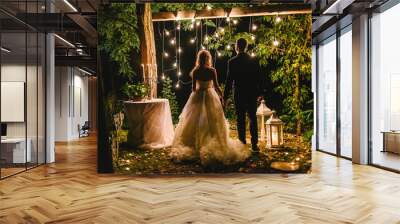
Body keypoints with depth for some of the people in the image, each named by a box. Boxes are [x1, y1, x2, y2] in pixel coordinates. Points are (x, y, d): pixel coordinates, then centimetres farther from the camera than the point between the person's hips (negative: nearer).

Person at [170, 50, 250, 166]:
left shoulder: (195, 71, -5)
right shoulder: (212, 70, -9)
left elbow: (193, 86, -1)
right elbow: (216, 86, -10)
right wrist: (221, 95, 3)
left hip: (197, 96, 2)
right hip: (210, 96, -1)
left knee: (195, 122, 11)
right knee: (213, 122, 6)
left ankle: (193, 146, 16)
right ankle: (215, 147, 9)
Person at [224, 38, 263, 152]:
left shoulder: (232, 62, -7)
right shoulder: (254, 60, 2)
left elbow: (229, 80, -8)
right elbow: (259, 78, 4)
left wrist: (225, 96, -1)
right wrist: (259, 93, 15)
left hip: (239, 94, -2)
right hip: (252, 94, 3)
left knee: (240, 119, 4)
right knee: (253, 118, 9)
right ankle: (254, 144, 9)